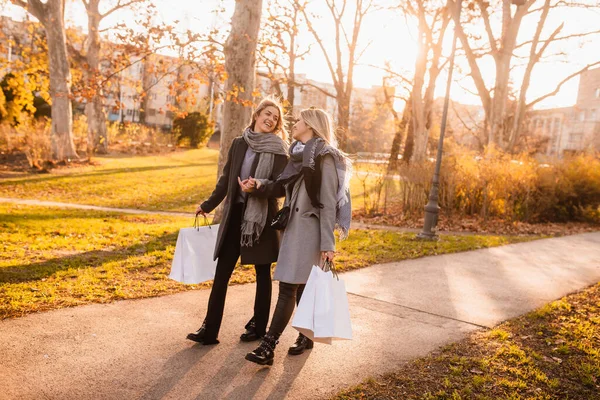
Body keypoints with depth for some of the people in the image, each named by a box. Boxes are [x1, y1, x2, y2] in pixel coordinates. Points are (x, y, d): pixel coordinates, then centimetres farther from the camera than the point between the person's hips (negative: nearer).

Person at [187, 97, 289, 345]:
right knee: (221, 272, 2)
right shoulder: (239, 144, 8)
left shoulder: (278, 150, -3)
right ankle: (209, 330, 8)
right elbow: (226, 179, 15)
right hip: (235, 214, 4)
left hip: (262, 217, -4)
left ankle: (258, 326, 24)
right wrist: (208, 205, 20)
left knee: (262, 273, 9)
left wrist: (259, 187, -29)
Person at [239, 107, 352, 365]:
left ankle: (268, 347, -6)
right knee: (299, 287, 13)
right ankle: (306, 336, 27)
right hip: (293, 225, 8)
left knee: (288, 287, -9)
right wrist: (258, 186, -4)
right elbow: (284, 186, 14)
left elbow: (329, 203, -14)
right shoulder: (298, 155, 15)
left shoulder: (325, 158, -10)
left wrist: (327, 243, -17)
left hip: (309, 228, -8)